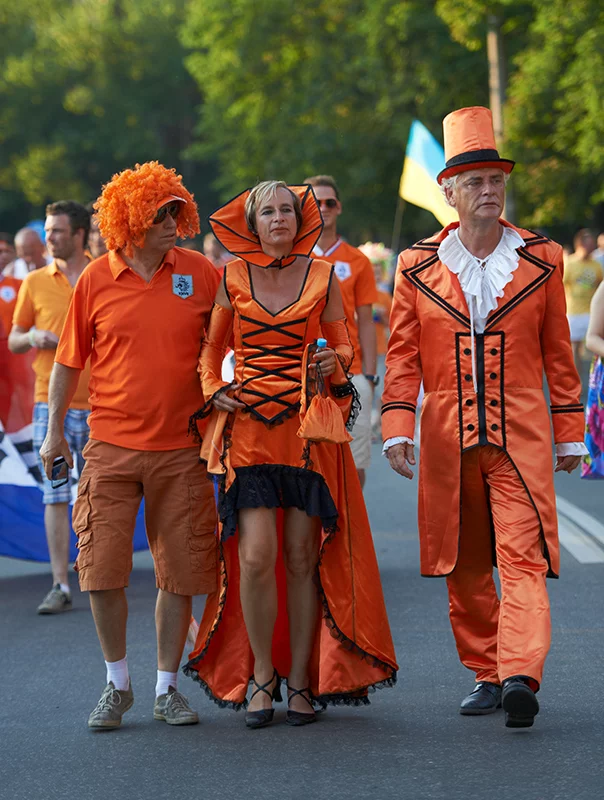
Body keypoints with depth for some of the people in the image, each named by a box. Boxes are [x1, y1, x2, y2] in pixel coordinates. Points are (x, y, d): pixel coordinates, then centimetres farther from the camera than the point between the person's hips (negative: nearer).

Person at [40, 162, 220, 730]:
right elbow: (70, 360, 8)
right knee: (102, 569, -2)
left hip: (180, 449, 1)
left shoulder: (200, 273, 1)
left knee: (180, 574, 3)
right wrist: (54, 430, 9)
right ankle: (117, 684, 16)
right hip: (111, 447, 0)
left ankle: (167, 687, 16)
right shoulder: (96, 279, 0)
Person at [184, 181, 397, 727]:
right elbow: (210, 347, 16)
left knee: (303, 557, 0)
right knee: (257, 555, -10)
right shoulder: (232, 278, 7)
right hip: (248, 427, 0)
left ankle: (302, 680, 10)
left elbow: (343, 344, 12)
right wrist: (214, 391, -1)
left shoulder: (322, 276, 6)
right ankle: (261, 673, 6)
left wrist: (333, 362, -10)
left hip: (310, 429, 0)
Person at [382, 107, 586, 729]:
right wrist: (397, 430, -5)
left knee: (523, 556, -13)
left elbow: (558, 353, 8)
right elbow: (402, 356, 5)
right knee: (463, 564, 8)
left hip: (520, 434, -2)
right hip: (447, 439, 2)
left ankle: (520, 675, -22)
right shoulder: (417, 267, 5)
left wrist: (569, 435, 8)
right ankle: (485, 675, 20)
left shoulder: (540, 259, 4)